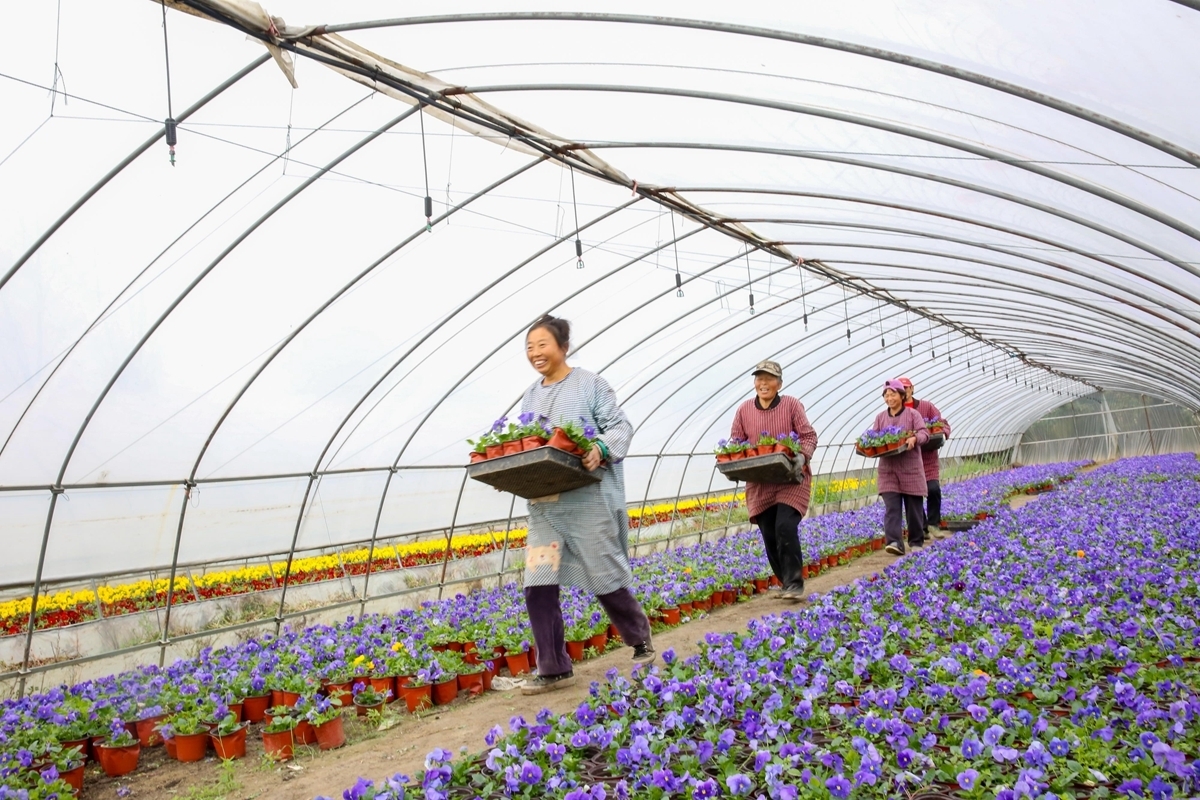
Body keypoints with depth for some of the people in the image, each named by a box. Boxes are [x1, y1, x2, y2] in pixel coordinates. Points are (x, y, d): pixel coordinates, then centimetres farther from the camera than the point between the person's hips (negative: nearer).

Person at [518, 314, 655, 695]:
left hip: (588, 499, -5)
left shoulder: (589, 383, -2)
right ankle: (554, 669, 11)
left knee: (606, 576, 3)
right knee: (538, 585, -2)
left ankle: (640, 640, 30)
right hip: (543, 504, 6)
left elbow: (620, 426, -6)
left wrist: (601, 449, -25)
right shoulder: (530, 396, 16)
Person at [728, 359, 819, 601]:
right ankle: (788, 583, 21)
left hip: (791, 479, -3)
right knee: (769, 535, 5)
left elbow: (809, 436, -1)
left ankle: (794, 584, -5)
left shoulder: (792, 405, -1)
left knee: (785, 527, -17)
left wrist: (803, 455, -20)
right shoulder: (744, 410, 4)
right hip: (759, 483, 3)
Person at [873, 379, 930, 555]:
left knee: (914, 507, 7)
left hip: (911, 468, -2)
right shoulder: (880, 417, 11)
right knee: (891, 507, -9)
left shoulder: (912, 414, 2)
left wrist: (914, 438, -30)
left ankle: (917, 542, 21)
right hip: (888, 469, 2)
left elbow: (924, 433, -8)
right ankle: (894, 542, -15)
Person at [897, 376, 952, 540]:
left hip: (928, 458, -1)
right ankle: (921, 528, 15)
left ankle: (933, 524, 4)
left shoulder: (926, 406, 5)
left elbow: (944, 424, 6)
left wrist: (941, 433, -14)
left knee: (933, 489, -14)